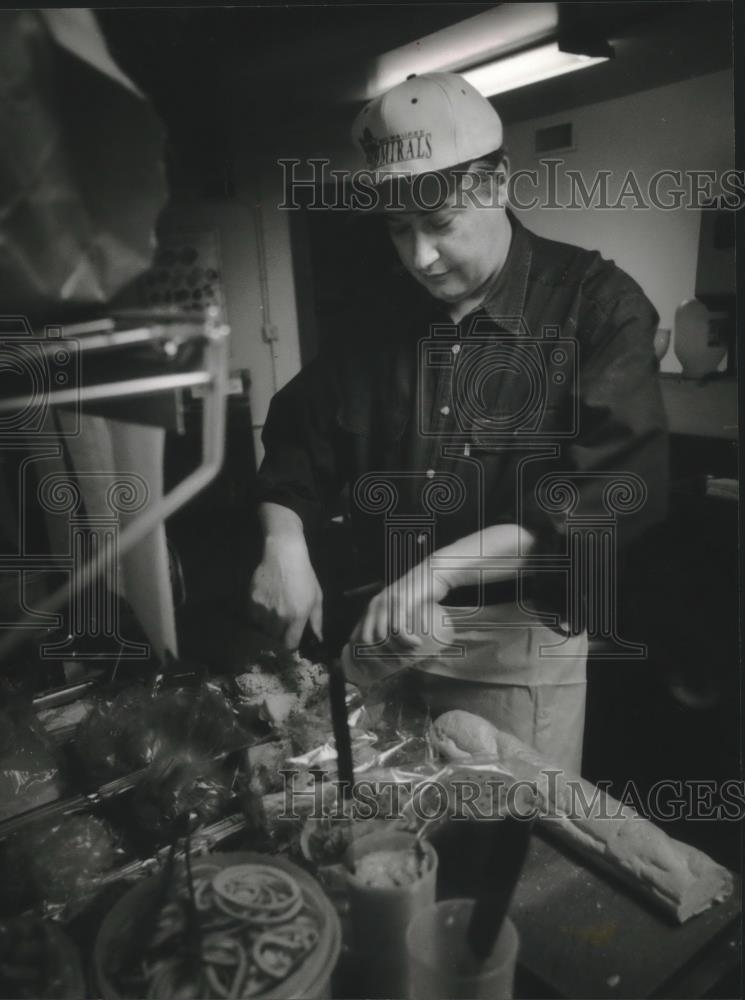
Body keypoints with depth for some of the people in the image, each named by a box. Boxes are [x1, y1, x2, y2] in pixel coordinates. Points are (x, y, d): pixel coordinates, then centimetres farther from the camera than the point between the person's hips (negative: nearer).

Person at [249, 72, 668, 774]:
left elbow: (622, 484, -21)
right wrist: (282, 541, -13)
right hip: (389, 631, 5)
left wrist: (440, 569, -29)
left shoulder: (596, 304, -11)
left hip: (523, 638, -4)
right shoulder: (377, 319, 5)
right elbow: (304, 434, 7)